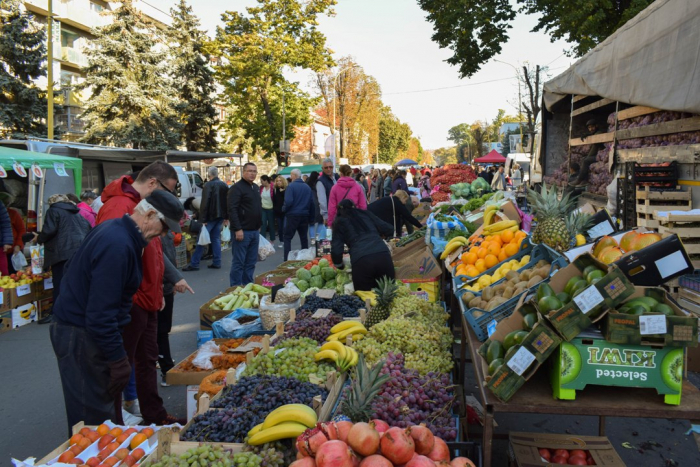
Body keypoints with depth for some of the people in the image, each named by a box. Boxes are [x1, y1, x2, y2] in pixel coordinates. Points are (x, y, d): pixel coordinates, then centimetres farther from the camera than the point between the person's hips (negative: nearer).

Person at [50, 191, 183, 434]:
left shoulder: (113, 229, 6)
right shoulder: (118, 246, -26)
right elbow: (101, 312, -27)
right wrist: (118, 358, -20)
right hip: (82, 336, -10)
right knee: (94, 415, 1)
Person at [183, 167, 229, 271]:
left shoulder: (208, 185, -12)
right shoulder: (224, 185, 9)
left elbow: (205, 203, -17)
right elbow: (227, 202, 14)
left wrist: (203, 219, -15)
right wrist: (226, 217, 19)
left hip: (210, 216, -7)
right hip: (220, 216, 7)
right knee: (216, 239, 12)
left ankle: (194, 264, 0)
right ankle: (216, 262, 11)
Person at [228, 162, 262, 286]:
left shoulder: (256, 187, 15)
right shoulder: (237, 188, -11)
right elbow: (232, 210, -19)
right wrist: (237, 229, -23)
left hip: (255, 231, 8)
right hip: (242, 231, -8)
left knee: (251, 262, 12)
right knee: (238, 262, -2)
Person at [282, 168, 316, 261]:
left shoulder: (291, 186, -10)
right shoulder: (307, 187, 6)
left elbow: (288, 201, -20)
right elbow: (312, 202, 6)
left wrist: (284, 209, 0)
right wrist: (312, 218, 12)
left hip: (292, 215, -5)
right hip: (304, 215, 5)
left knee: (287, 238, 2)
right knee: (304, 238, 15)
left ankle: (287, 259, -5)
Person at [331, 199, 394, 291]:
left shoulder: (339, 221, 19)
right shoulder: (366, 213, 27)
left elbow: (336, 251, 9)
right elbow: (389, 230, 26)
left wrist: (339, 265, 28)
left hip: (361, 260, -3)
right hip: (383, 254, 3)